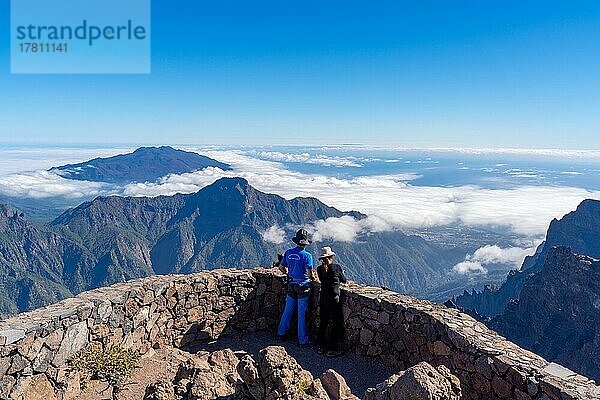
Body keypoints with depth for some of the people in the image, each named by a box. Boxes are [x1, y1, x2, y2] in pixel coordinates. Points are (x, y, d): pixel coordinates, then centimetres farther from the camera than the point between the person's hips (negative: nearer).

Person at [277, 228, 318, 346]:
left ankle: (281, 334, 28)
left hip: (291, 284, 5)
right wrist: (314, 278, 3)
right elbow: (310, 274, -18)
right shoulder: (307, 255, -16)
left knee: (288, 310, 17)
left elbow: (282, 267, 11)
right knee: (302, 313, 3)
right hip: (303, 286, -5)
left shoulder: (288, 253, 0)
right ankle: (303, 340, 12)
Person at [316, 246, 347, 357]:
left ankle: (321, 347, 26)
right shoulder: (337, 267, -11)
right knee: (337, 324, 5)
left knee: (323, 322, 17)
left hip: (323, 297, 5)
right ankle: (332, 349, 6)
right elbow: (344, 281, 3)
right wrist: (341, 273, 23)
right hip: (333, 298, -5)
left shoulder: (319, 269, -1)